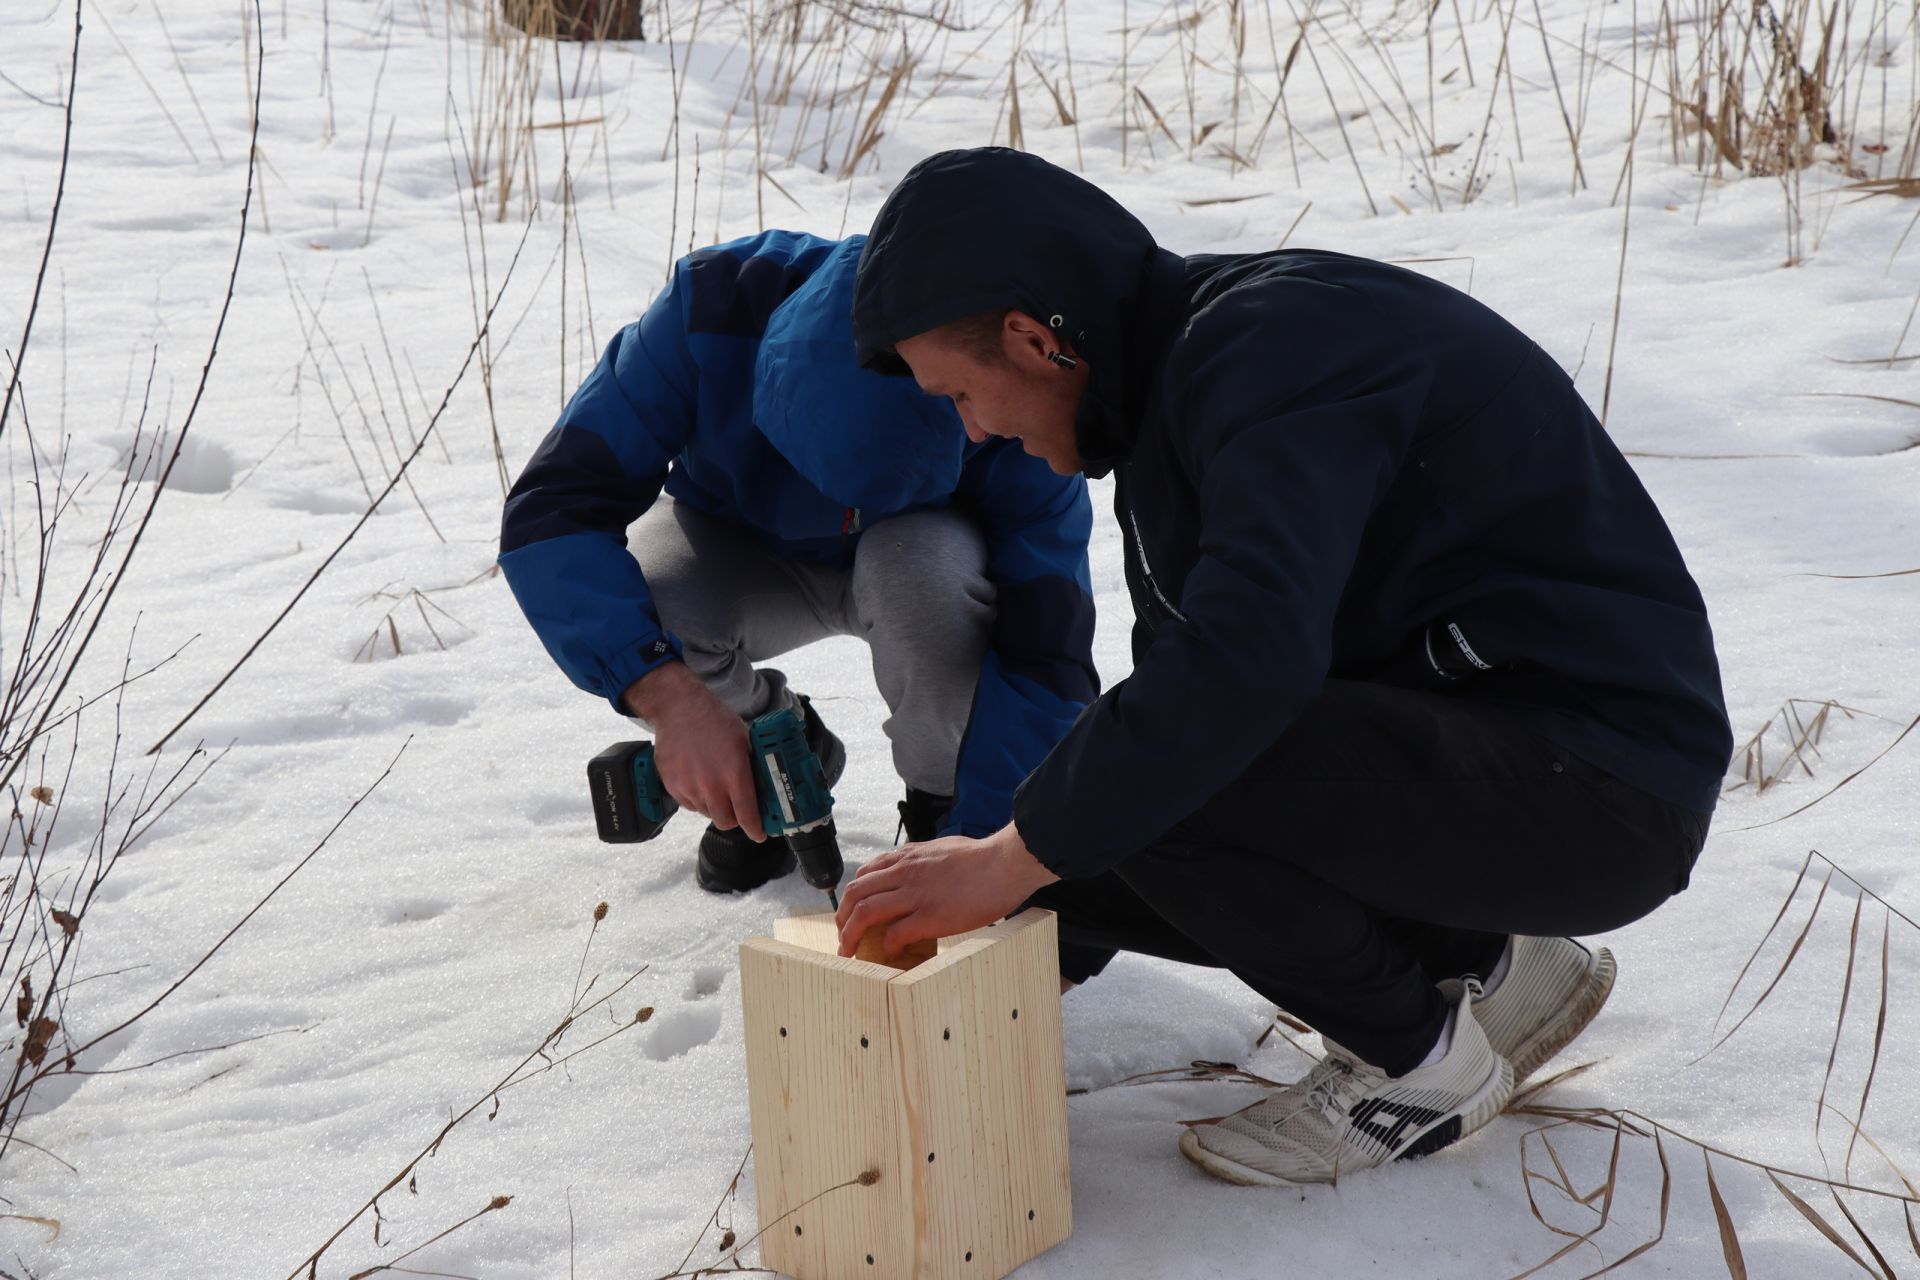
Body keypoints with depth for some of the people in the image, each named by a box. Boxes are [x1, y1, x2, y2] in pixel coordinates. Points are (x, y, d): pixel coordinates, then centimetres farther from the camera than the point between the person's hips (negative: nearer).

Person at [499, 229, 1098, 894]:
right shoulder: (719, 302, -36)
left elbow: (1050, 659, -32)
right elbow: (551, 510, -38)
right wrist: (670, 696, -52)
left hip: (906, 565, -1)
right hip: (737, 551, 1)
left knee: (922, 563, -38)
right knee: (630, 613, -32)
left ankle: (942, 802, -8)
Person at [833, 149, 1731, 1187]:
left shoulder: (1275, 343, -20)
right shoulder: (1180, 373, 11)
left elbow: (1246, 659, -36)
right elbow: (1179, 682, 18)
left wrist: (1014, 857, -28)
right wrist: (1035, 951, 17)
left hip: (1597, 786, -10)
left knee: (1170, 781, -27)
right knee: (1082, 837, 3)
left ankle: (1421, 1062, -3)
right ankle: (1486, 969, 13)